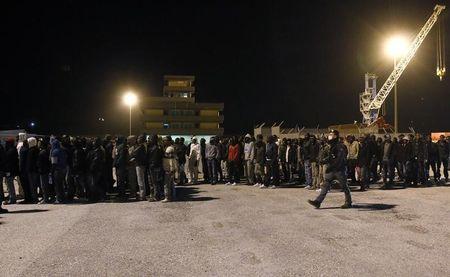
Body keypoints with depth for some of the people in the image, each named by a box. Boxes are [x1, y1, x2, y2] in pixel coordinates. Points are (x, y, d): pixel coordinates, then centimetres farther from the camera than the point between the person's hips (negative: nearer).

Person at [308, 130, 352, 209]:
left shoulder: (340, 146, -12)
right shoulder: (330, 146, 13)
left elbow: (339, 159, -21)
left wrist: (330, 167, -26)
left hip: (339, 170, -7)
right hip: (330, 170, 7)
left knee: (344, 186, 6)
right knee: (325, 186, 0)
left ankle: (348, 202, 21)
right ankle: (317, 202, -4)